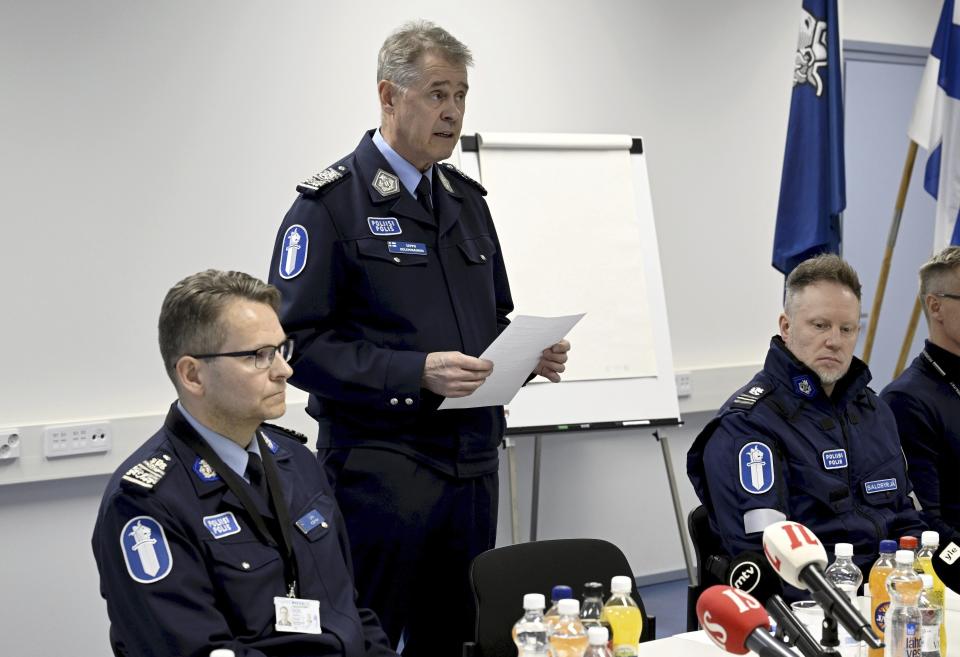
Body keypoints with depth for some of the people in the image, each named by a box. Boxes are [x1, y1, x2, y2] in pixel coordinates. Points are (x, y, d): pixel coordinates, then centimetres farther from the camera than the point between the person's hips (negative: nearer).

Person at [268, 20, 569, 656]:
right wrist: (416, 372, -23)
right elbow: (300, 342, -14)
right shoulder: (331, 204, -7)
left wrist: (531, 353, 1)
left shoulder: (467, 198, 15)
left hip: (473, 461, 6)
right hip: (380, 466, -6)